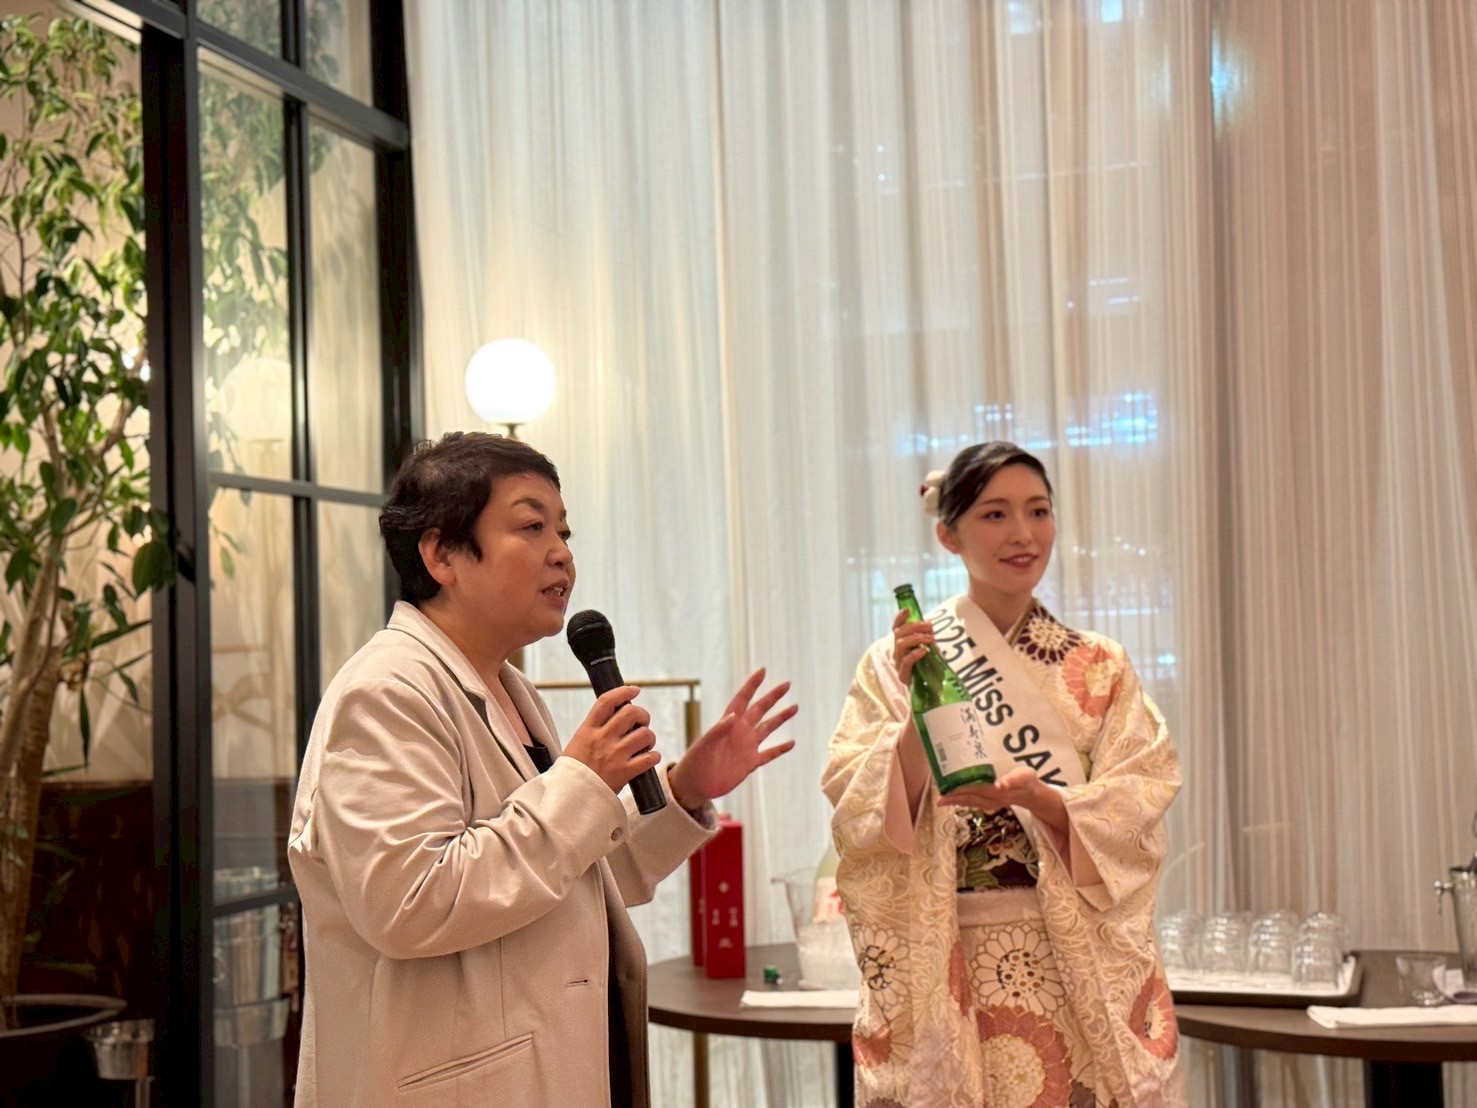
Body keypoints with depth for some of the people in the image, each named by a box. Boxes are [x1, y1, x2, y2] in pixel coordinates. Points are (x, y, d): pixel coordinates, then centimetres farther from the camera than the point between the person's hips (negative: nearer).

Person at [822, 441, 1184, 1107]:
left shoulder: (1099, 668, 6)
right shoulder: (895, 664, 1)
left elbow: (1140, 810, -2)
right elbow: (860, 814, -7)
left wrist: (1038, 798, -19)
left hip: (1083, 972, 2)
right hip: (945, 970, -1)